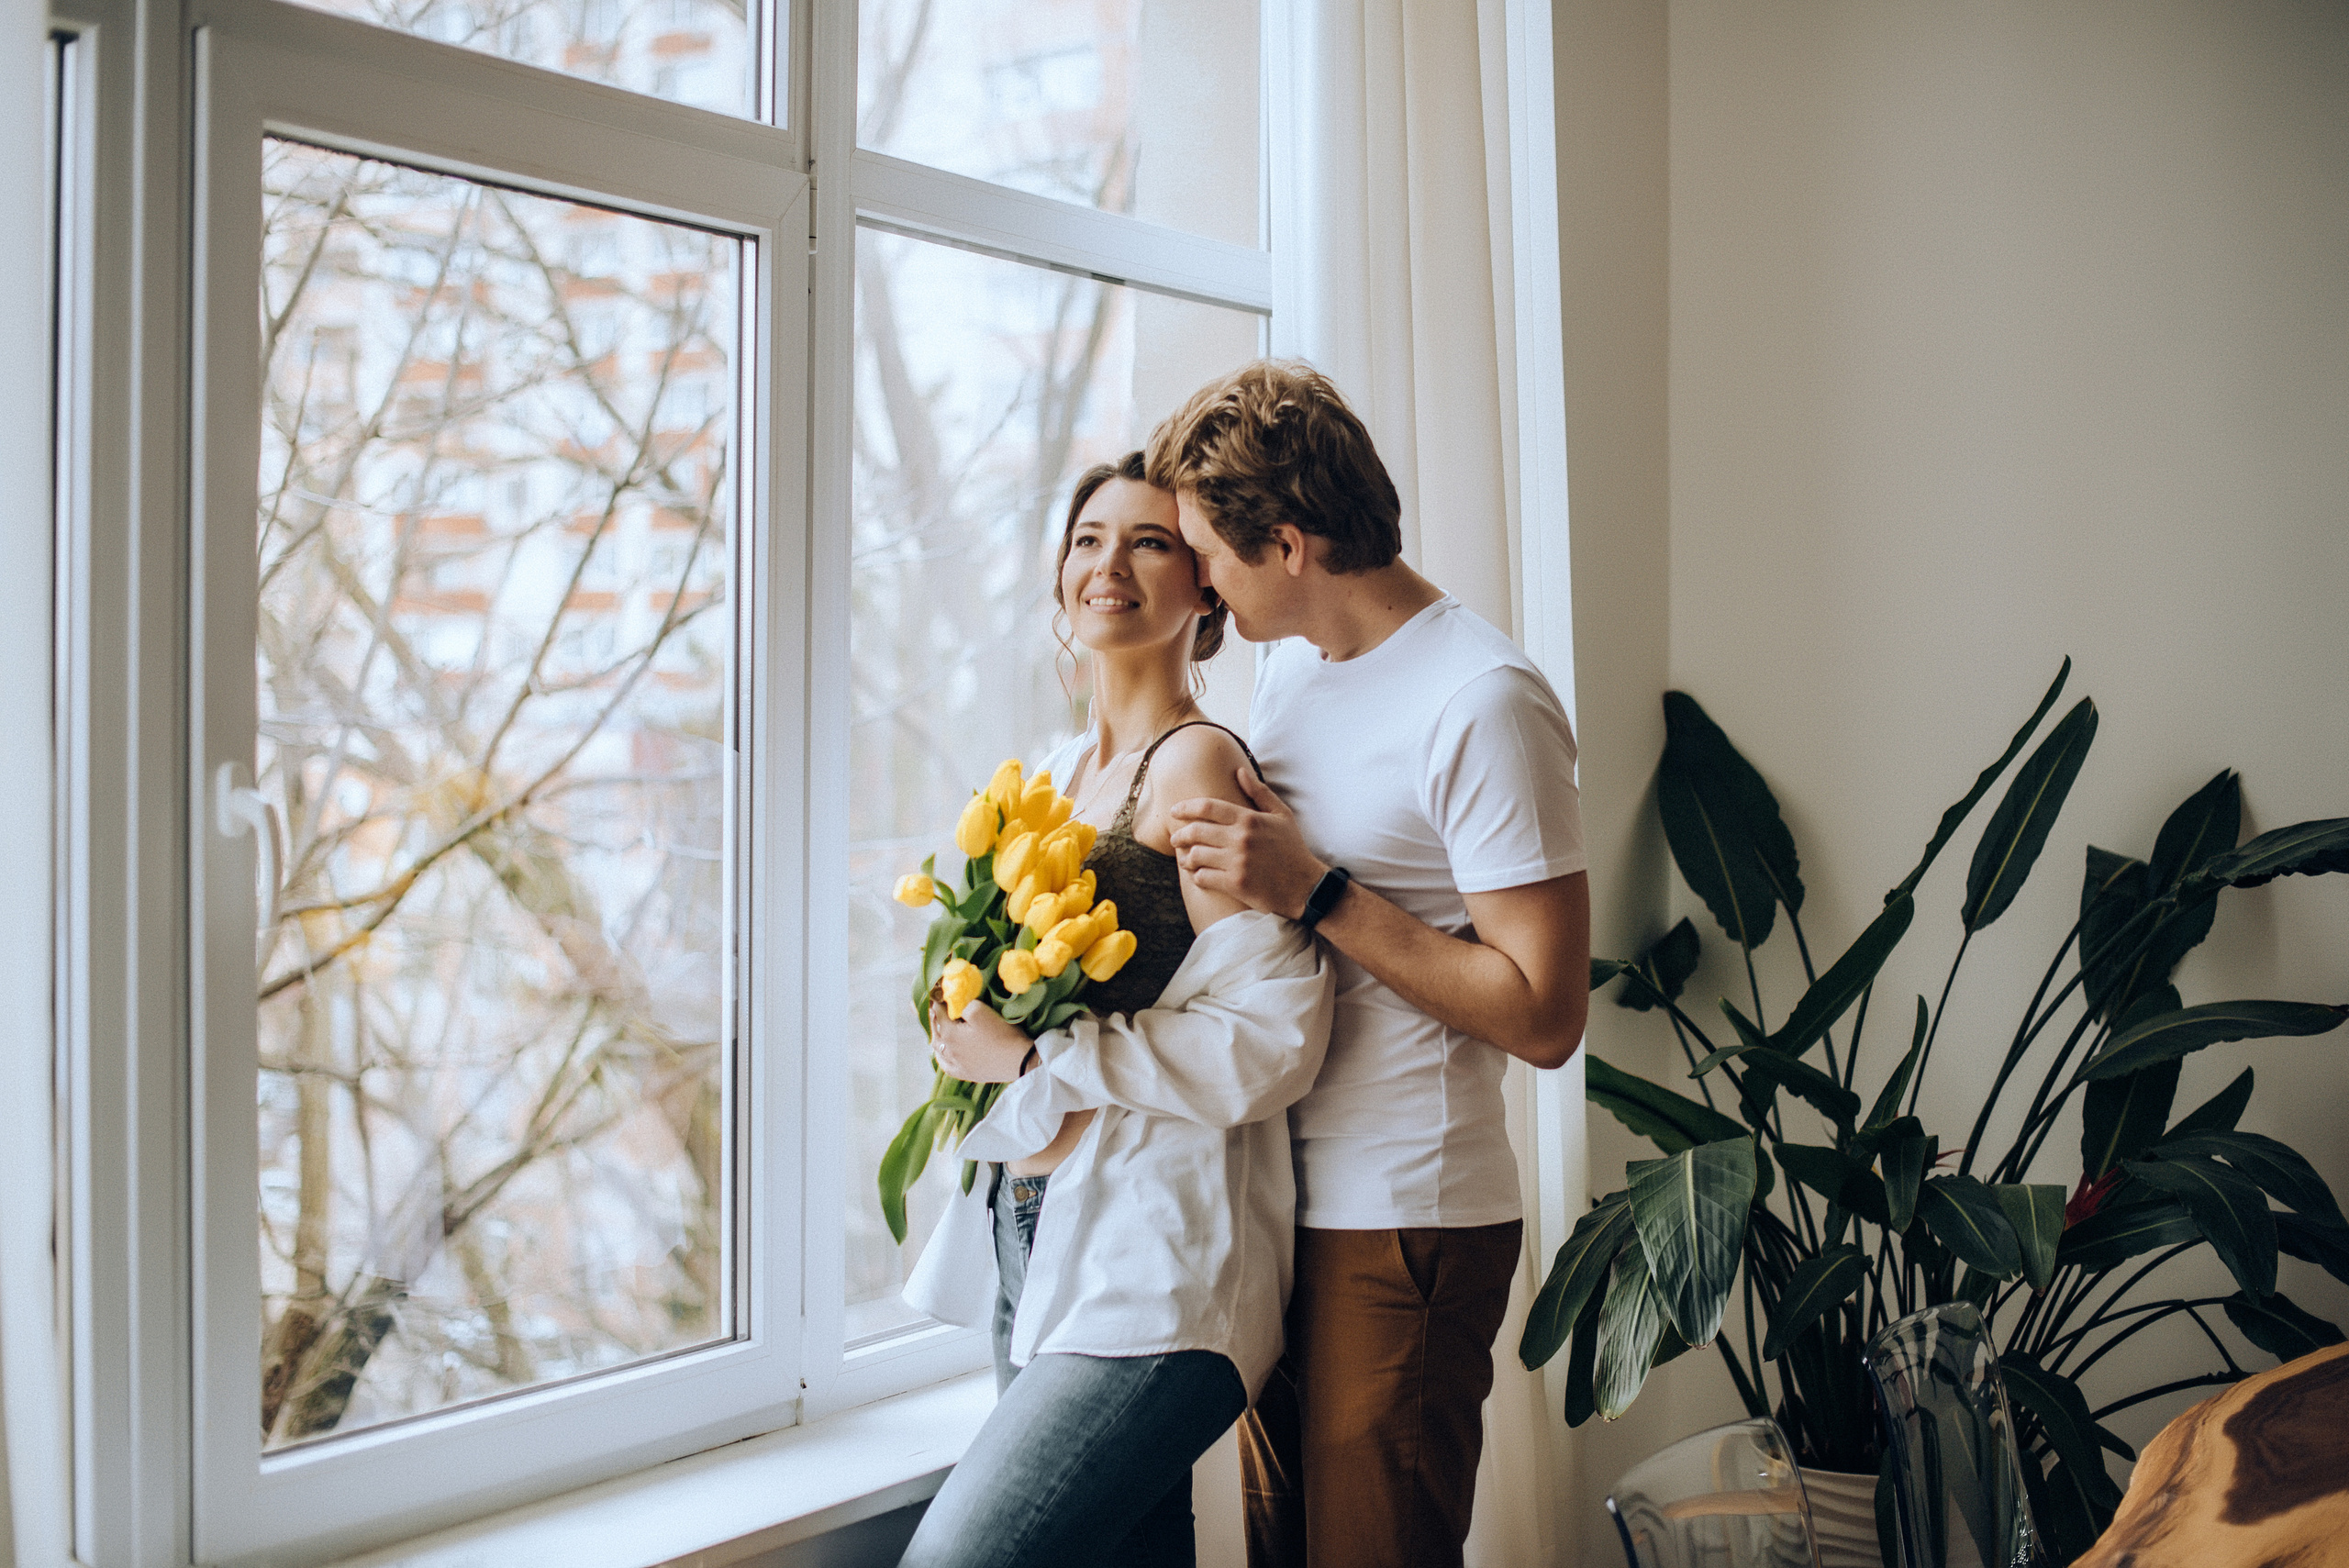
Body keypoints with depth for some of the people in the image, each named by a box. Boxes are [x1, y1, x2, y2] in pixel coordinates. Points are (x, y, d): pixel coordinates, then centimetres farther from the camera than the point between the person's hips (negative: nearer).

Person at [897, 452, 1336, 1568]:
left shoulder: (1195, 766, -11)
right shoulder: (1066, 768, 14)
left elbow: (1275, 1039, -19)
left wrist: (1032, 1055, -14)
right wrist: (973, 1026, 7)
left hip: (1150, 1274, -8)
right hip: (1033, 1244, 8)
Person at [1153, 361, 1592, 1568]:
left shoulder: (1481, 703, -17)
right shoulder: (1292, 660, 10)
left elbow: (1543, 1016, -20)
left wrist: (1315, 890, -21)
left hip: (1403, 1221, -8)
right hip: (1282, 1198, 8)